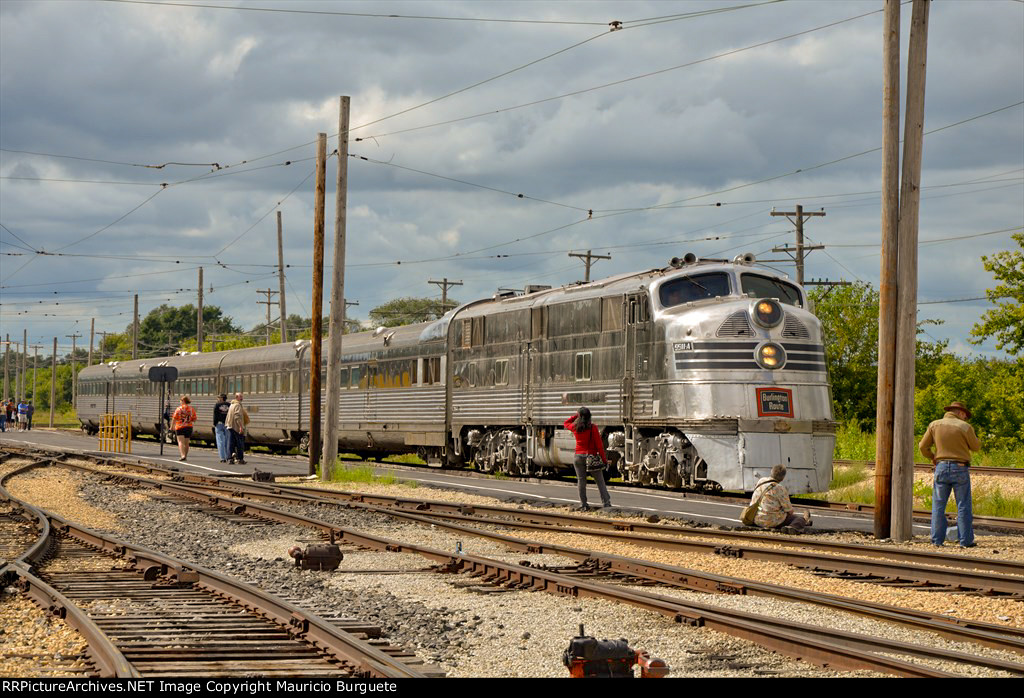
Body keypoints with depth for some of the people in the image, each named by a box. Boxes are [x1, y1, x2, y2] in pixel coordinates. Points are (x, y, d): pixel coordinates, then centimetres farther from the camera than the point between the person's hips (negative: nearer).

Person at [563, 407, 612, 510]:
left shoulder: (575, 427, -1)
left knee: (581, 481, 8)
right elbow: (599, 444, -9)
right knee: (600, 481, 4)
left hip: (579, 457, 2)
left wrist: (575, 415, 19)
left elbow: (566, 423, 24)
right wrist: (604, 459, -5)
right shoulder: (593, 427, -9)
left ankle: (583, 505, 6)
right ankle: (606, 503, 0)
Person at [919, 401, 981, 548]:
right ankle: (965, 540, 1)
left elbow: (923, 447, 3)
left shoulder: (934, 425, 3)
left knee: (938, 505, 7)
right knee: (963, 506, 3)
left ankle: (937, 540, 3)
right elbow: (976, 446, 5)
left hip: (941, 467, 3)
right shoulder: (965, 427, -6)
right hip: (960, 469, -2)